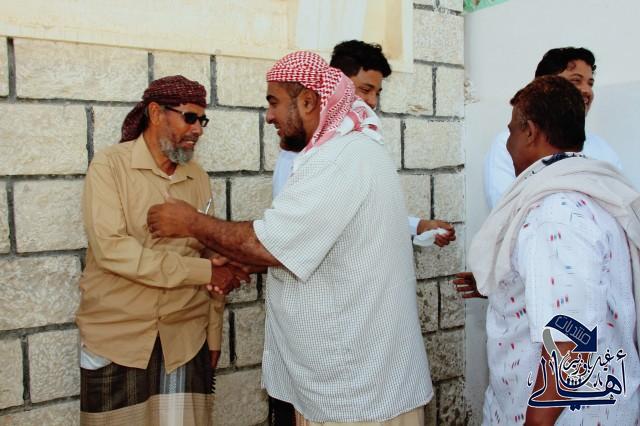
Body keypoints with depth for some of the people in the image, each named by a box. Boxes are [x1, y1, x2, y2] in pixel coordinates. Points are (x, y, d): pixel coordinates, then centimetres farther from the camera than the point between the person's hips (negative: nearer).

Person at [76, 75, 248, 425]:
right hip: (116, 340, -3)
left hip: (186, 340, 3)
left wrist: (214, 336, 9)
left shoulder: (198, 178, 5)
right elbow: (111, 248, -19)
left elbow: (212, 257, 9)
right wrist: (204, 271, -19)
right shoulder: (109, 166, -7)